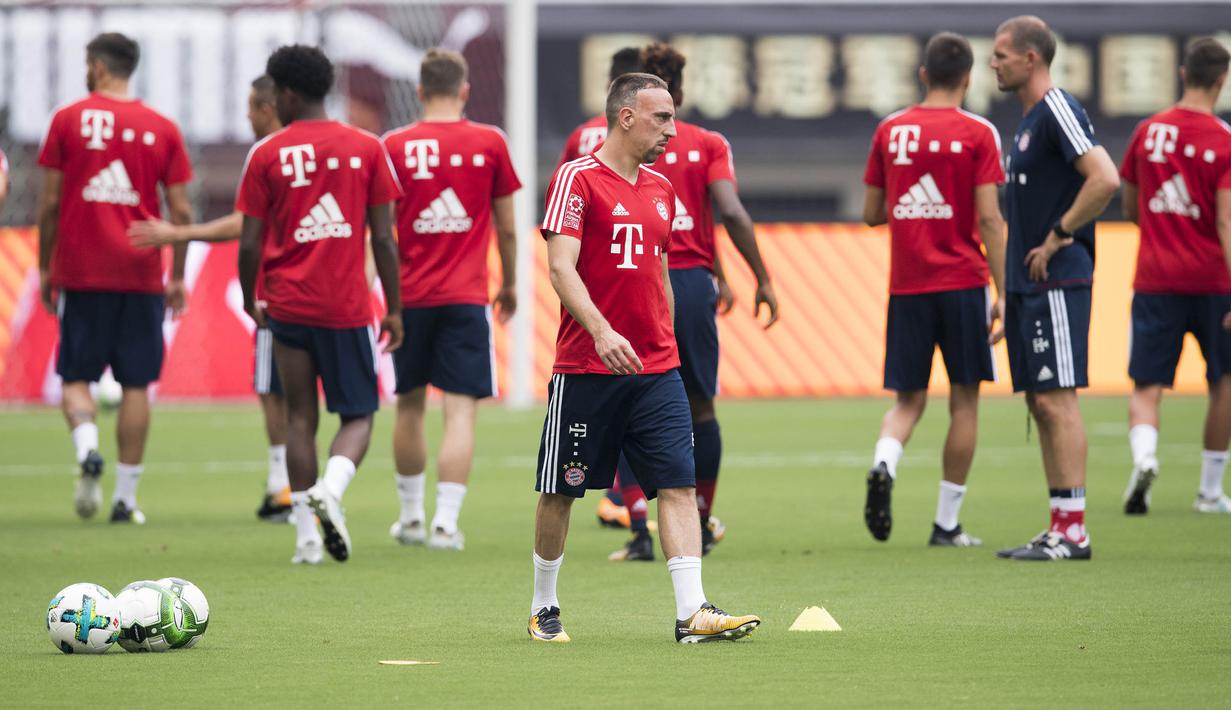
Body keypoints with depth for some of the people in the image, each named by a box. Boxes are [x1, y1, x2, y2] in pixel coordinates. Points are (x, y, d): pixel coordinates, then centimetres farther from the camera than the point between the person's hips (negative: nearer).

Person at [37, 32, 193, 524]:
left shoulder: (68, 120, 0)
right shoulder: (163, 129, 3)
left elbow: (49, 202, 0)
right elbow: (181, 212, 3)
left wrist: (45, 267, 9)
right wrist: (178, 276, 12)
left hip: (80, 274, -1)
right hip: (142, 275, 1)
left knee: (77, 377, 8)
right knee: (136, 385, 6)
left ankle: (87, 447, -21)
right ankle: (125, 497, 6)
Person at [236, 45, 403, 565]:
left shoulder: (266, 155, 0)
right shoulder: (367, 149, 1)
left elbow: (249, 243, -1)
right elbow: (384, 239, 1)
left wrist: (249, 301, 16)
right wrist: (394, 310, 8)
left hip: (288, 304, 0)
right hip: (348, 306, 0)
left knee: (299, 418, 8)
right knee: (358, 415, 9)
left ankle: (307, 536, 5)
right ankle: (330, 490, -19)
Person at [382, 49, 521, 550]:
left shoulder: (395, 146, -1)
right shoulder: (490, 143, -1)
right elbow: (506, 227, 6)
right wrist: (509, 284, 20)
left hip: (410, 296, 2)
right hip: (466, 296, -1)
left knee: (410, 405, 15)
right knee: (461, 409, -3)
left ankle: (411, 517, 25)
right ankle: (445, 523, -12)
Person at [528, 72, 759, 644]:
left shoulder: (660, 189, 14)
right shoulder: (578, 179, -8)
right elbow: (561, 266, -18)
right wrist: (602, 332, -31)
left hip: (655, 369, 6)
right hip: (585, 370, -6)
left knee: (679, 485, -7)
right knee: (561, 491, 5)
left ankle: (691, 613, -12)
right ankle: (543, 609, 20)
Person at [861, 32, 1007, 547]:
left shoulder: (889, 131, 6)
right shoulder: (977, 134, -5)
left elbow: (871, 213, 11)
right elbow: (989, 220, -10)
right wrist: (1004, 293, -8)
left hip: (906, 286, 3)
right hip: (962, 282, -3)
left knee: (908, 400, 10)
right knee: (964, 400, 6)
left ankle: (883, 465, -21)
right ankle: (947, 523, 7)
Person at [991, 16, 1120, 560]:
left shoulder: (1058, 111, -12)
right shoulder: (1028, 119, 18)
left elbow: (1105, 180, -25)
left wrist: (1058, 237, -17)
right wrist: (1007, 292, 21)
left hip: (1057, 282, -10)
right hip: (1028, 284, 10)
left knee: (1056, 398, -10)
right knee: (1040, 403, 9)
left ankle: (1073, 530, -10)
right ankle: (1060, 528, 12)